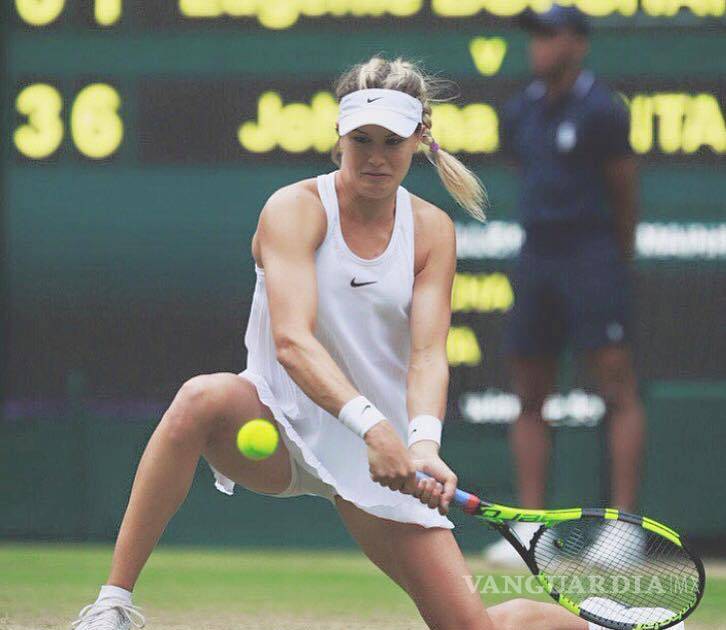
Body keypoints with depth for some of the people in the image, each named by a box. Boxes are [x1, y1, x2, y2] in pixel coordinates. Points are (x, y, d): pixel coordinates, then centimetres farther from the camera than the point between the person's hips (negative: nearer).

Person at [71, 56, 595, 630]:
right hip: (279, 432, -2)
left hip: (385, 455, 3)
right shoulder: (296, 210, -13)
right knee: (202, 399, -37)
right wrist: (371, 423, -43)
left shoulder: (432, 231, -1)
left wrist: (424, 443, -33)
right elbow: (291, 340, -27)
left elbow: (428, 355, -11)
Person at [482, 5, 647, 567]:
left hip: (593, 258, -7)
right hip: (537, 259, 7)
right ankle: (531, 532, 9)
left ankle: (624, 524, -11)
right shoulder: (521, 113, 11)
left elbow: (624, 191, -2)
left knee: (618, 388, -9)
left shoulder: (601, 110, -8)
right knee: (530, 397, 6)